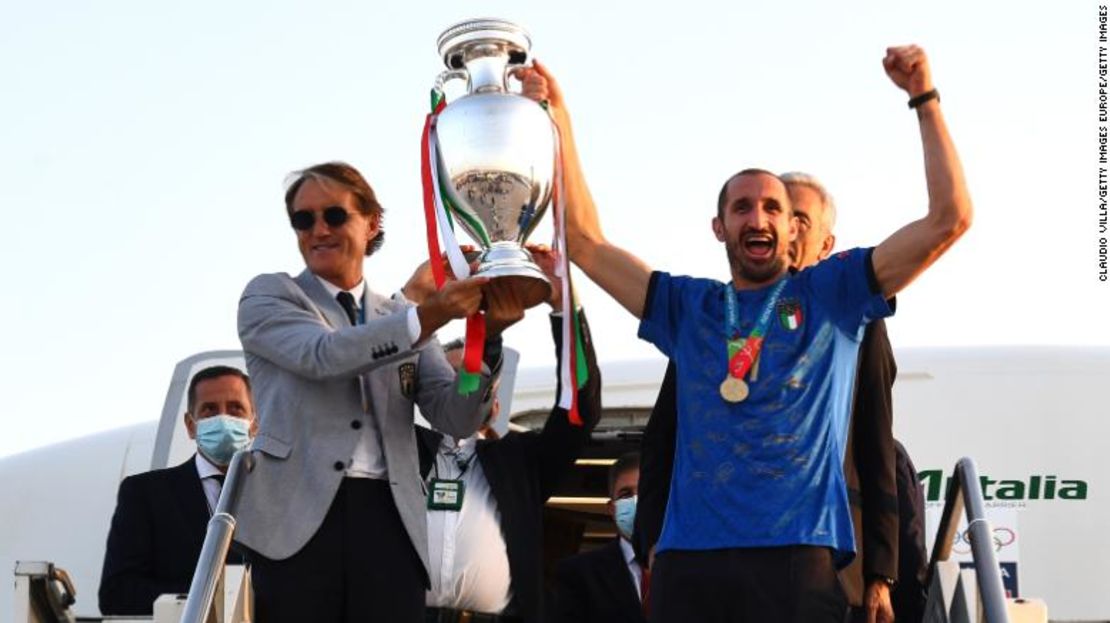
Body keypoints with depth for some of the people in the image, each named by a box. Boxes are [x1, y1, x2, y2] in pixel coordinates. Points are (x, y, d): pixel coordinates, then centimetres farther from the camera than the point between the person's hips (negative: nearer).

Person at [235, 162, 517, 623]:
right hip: (299, 514, -3)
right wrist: (430, 315, -21)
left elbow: (457, 419, 7)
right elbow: (323, 354, -11)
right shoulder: (269, 296, 9)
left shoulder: (403, 320, 18)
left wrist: (486, 335, -10)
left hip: (388, 520, 3)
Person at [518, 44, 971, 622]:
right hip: (689, 555, 2)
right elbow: (584, 240, 18)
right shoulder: (689, 307, 20)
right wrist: (558, 118, 13)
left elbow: (949, 219, 6)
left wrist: (924, 98, 3)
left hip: (796, 553, -2)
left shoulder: (829, 294, 12)